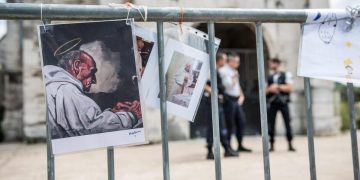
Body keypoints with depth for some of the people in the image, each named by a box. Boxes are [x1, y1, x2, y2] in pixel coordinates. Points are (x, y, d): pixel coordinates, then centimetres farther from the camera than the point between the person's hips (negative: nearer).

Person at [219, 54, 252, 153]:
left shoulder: (234, 71, 20)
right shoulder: (224, 71, -9)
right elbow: (229, 84, -19)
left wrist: (241, 95, 17)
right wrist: (234, 76, -10)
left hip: (237, 100, 9)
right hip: (229, 99, -9)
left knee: (241, 121, 9)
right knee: (230, 124, -5)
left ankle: (240, 145, 18)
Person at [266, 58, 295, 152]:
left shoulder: (286, 75, 4)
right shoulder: (269, 77, 15)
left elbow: (289, 87, -5)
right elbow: (265, 90, 14)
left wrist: (278, 87, -10)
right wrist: (270, 89, -6)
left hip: (283, 102, -3)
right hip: (272, 103, 3)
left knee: (287, 123, -4)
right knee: (271, 123, 0)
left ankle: (290, 144, 4)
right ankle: (272, 145, 7)